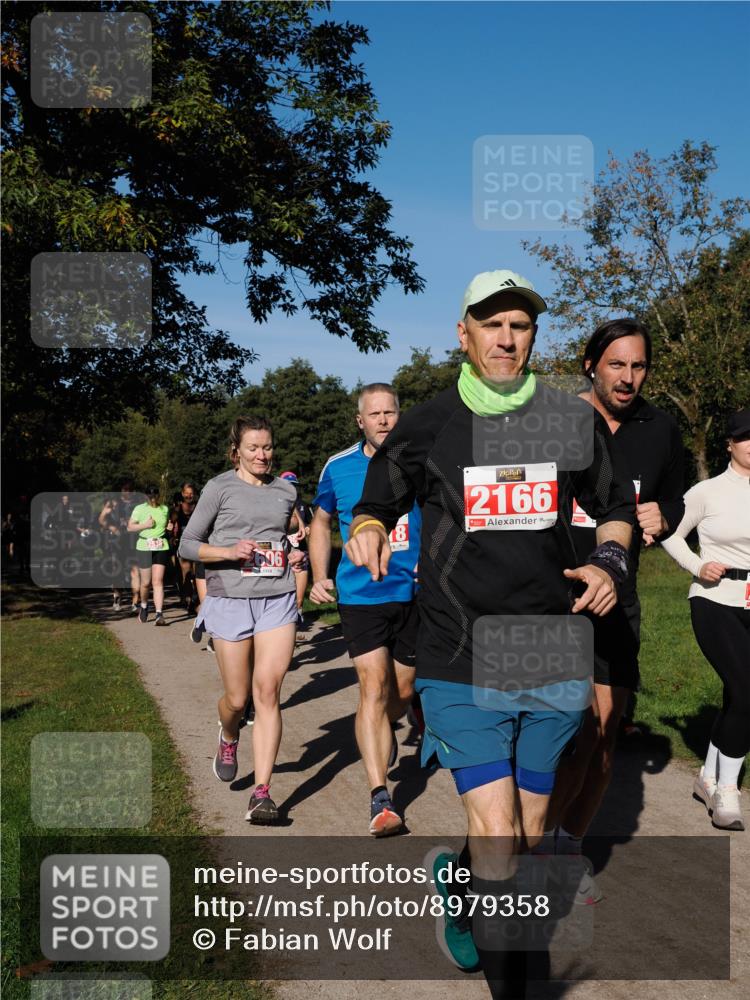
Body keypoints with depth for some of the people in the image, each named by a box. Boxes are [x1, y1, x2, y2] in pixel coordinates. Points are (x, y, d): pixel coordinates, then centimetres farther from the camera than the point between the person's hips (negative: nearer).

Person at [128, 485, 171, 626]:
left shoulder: (165, 509, 11)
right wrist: (145, 525, -14)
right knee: (145, 582, 4)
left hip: (161, 548, 1)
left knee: (158, 581, -9)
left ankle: (159, 614, -13)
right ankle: (143, 606, 32)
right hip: (144, 547, -1)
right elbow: (130, 527, 0)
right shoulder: (140, 509, 2)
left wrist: (169, 527, 4)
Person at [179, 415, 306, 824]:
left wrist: (295, 555, 6)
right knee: (237, 698, 5)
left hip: (277, 601, 2)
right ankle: (228, 739, 42)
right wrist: (229, 551, -16)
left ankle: (262, 793, -4)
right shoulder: (220, 488, -1)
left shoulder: (286, 490, 11)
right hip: (230, 601, -2)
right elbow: (187, 545, 0)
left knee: (268, 691, -8)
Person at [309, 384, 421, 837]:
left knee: (404, 690, 14)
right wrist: (320, 577, 3)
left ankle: (385, 732, 49)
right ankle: (380, 799, -9)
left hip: (414, 594, 2)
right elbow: (321, 523, 15)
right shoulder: (338, 468, 0)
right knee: (373, 688, -12)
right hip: (361, 595, -1)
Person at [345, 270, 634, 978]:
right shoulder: (423, 428, 3)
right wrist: (367, 530, -8)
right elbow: (377, 503, 15)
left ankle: (456, 876, 45)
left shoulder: (574, 421, 6)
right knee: (497, 838, -10)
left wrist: (609, 561, -1)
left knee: (526, 835, 11)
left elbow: (616, 508, 19)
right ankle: (509, 966, 21)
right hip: (460, 663, -2)